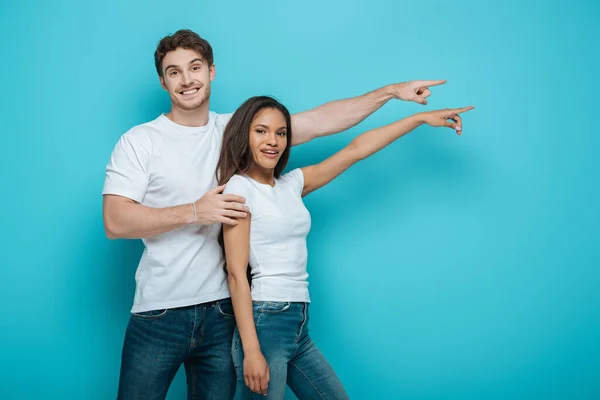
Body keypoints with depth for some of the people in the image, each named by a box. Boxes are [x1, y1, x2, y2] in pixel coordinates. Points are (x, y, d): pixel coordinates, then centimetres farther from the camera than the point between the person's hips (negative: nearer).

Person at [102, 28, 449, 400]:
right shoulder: (139, 141, -1)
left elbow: (320, 122, 6)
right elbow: (115, 221, -11)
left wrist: (392, 90, 4)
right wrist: (194, 212, -18)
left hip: (221, 310, 2)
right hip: (158, 314, -2)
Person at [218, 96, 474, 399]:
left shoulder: (291, 184, 12)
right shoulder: (239, 187, -7)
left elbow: (354, 150, 14)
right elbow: (236, 274, -14)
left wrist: (422, 117, 15)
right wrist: (251, 351, -20)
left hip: (299, 326, 8)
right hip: (265, 323, -8)